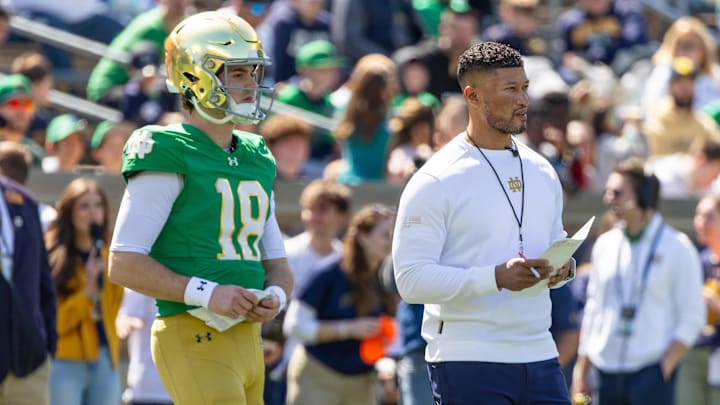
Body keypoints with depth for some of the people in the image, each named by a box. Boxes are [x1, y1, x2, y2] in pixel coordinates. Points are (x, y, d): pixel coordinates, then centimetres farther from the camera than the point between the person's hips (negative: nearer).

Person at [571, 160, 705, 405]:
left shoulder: (677, 248, -2)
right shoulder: (605, 245, 12)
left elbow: (692, 318, -3)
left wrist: (664, 368, -13)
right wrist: (581, 371, 13)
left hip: (651, 374, -5)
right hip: (606, 373, 5)